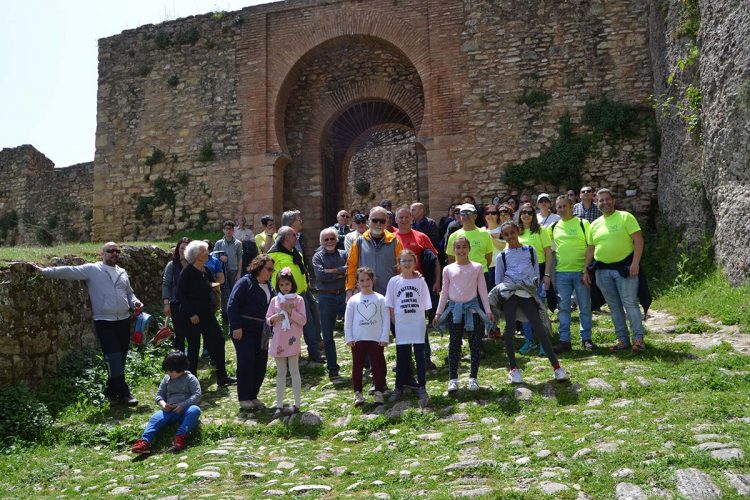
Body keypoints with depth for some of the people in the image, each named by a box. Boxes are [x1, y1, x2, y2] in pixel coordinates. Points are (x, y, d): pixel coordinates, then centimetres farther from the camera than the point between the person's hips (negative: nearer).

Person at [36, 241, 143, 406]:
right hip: (104, 322, -5)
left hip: (124, 320, 5)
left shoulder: (122, 272, 15)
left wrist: (135, 302, 3)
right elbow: (69, 271, -5)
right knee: (113, 358, -8)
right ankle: (124, 393, -3)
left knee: (120, 358, 9)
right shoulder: (92, 269, 0)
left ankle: (112, 392, 22)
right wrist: (44, 271, -12)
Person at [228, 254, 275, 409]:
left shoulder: (269, 286, 14)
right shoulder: (245, 282, -9)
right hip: (244, 331, -7)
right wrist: (236, 327, -18)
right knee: (246, 362, -5)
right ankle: (244, 398, 5)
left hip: (261, 331, 7)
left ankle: (253, 396, 19)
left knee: (261, 363, 6)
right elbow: (232, 305, -13)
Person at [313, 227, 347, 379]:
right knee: (328, 336, 6)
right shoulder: (318, 257, 5)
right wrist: (341, 270, -8)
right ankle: (332, 369, 18)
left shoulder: (344, 254, 9)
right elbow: (321, 275, -13)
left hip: (344, 295, 1)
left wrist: (332, 272, -13)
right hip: (326, 298, 0)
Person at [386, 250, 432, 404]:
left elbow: (425, 305, 3)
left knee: (420, 357, 2)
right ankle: (399, 387, 20)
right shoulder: (394, 281, 0)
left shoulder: (420, 281, 0)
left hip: (418, 325, 0)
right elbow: (390, 306, 3)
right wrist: (395, 322, -3)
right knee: (401, 358, 9)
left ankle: (421, 388, 9)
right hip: (401, 326, 0)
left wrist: (417, 317, -4)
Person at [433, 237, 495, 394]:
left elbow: (483, 290, 4)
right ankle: (453, 378, 8)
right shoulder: (448, 269, 4)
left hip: (472, 308, 0)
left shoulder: (477, 268, 2)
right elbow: (444, 293, 8)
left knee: (475, 344, 3)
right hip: (454, 308, 0)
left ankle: (473, 378, 14)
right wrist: (438, 313, 6)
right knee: (454, 344, 3)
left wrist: (488, 311, 1)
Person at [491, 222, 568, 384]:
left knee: (539, 328, -5)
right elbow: (498, 280, 11)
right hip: (509, 293, 0)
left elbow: (536, 273, 14)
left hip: (527, 294, 0)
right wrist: (503, 289, -4)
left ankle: (556, 366, 0)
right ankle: (513, 368, 6)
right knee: (510, 328, -4)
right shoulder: (502, 256, 9)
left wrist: (534, 287, 2)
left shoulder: (530, 251, 12)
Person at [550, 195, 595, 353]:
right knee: (563, 307, 5)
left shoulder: (583, 223, -1)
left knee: (585, 307, 5)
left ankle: (586, 338, 17)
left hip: (580, 271, -2)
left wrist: (587, 269, -11)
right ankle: (565, 340, 11)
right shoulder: (554, 227, 8)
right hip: (561, 273, 3)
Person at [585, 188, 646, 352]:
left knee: (630, 303, -5)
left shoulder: (625, 217, -3)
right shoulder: (595, 224, 12)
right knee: (614, 306, 9)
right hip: (603, 270, 5)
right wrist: (586, 270, 10)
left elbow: (638, 239, -9)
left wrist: (635, 263, -17)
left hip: (624, 268, -5)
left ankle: (638, 339, 3)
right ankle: (623, 340, 17)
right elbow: (591, 249, 15)